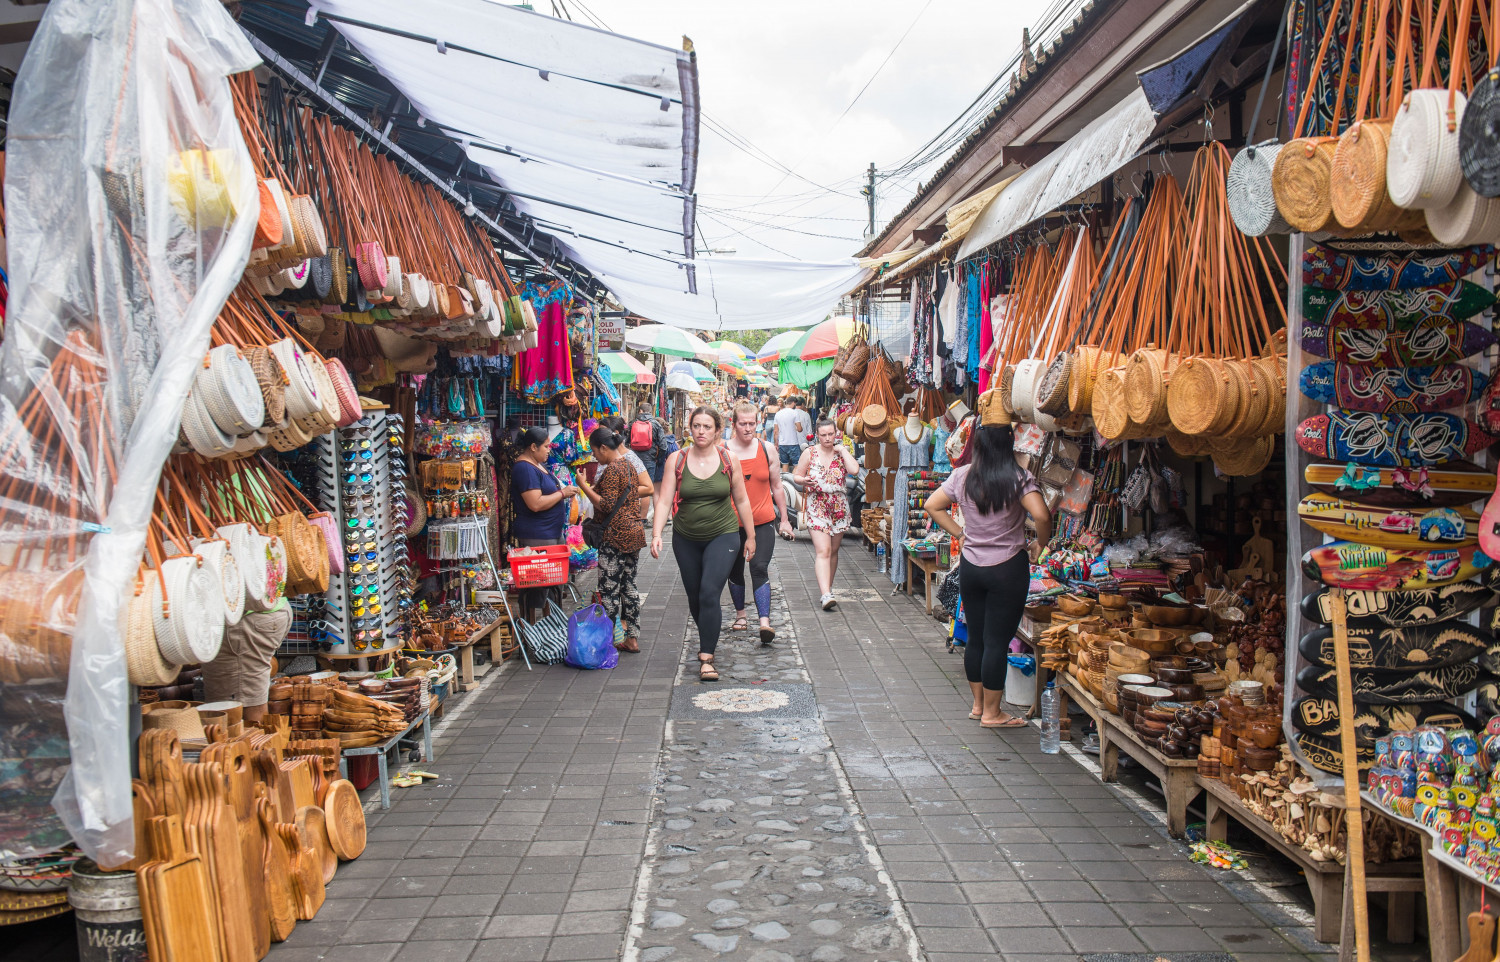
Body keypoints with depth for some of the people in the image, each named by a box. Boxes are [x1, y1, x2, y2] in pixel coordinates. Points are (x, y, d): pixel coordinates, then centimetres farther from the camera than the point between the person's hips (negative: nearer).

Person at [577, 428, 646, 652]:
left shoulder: (612, 470, -15)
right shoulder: (629, 465, 14)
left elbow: (606, 505, -20)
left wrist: (585, 487, -14)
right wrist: (594, 488, 21)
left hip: (616, 537, -10)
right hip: (633, 533, 10)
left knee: (609, 590, -5)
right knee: (628, 586, 13)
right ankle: (632, 638, 18)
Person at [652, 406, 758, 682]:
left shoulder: (728, 459, -3)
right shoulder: (676, 460, -3)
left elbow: (741, 501, 6)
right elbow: (665, 501, -6)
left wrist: (750, 537, 10)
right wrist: (656, 534, -19)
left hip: (722, 536, -2)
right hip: (686, 539, 2)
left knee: (709, 594, -16)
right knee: (694, 597, 12)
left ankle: (706, 658, -13)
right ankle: (709, 636, 40)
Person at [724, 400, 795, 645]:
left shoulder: (767, 449, 3)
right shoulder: (723, 452, -2)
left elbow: (777, 487, 10)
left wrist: (784, 520, 10)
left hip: (763, 522, -1)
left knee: (760, 569, -12)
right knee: (735, 571, 13)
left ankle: (765, 621, -17)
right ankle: (740, 615, 31)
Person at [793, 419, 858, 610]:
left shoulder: (842, 453, 5)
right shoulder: (809, 453, 2)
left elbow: (855, 470, -13)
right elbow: (796, 475, 7)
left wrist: (842, 449, -7)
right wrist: (805, 480, -15)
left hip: (839, 506, 3)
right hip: (816, 506, -3)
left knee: (833, 551, 10)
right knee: (823, 550, -15)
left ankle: (827, 589, 25)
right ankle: (825, 595, -24)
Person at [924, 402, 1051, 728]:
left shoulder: (962, 476, 1)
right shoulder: (1018, 477, -13)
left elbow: (933, 506, 9)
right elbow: (1041, 516, -23)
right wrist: (1039, 545, -6)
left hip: (970, 565, 5)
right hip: (1008, 568, -4)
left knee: (975, 637, 15)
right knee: (997, 641, 2)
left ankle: (978, 704, 26)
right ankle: (992, 713, 9)